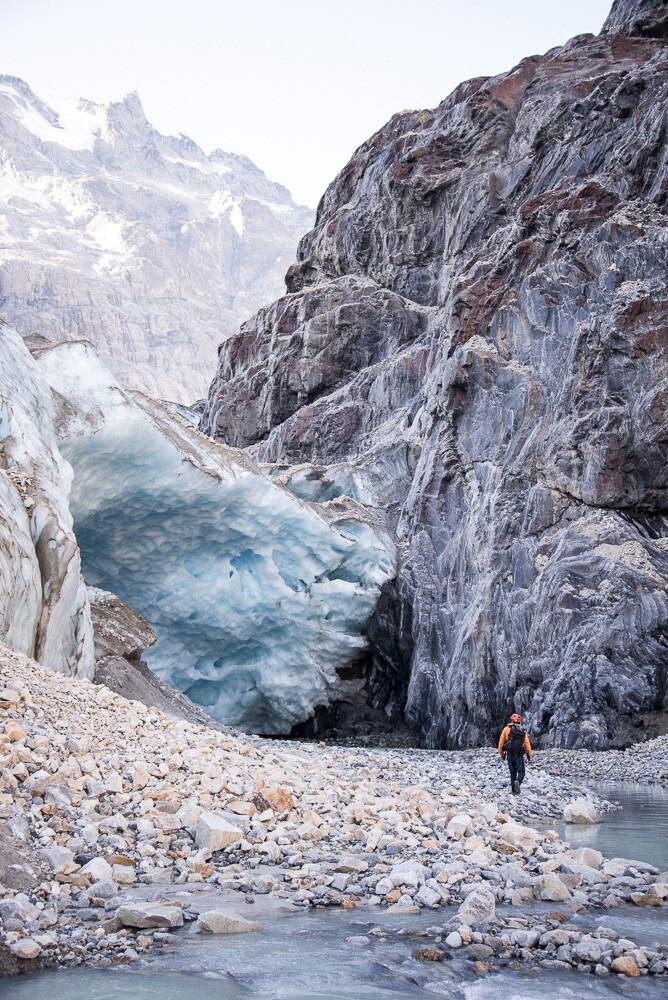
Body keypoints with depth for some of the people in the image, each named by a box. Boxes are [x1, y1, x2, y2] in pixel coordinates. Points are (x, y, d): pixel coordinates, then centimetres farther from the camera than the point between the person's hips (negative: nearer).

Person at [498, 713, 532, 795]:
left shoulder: (506, 729, 1)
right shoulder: (523, 731, 2)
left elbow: (501, 742, 1)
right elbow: (527, 743, -3)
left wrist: (501, 753, 9)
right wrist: (529, 754, 5)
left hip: (510, 754, 1)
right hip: (519, 755, -1)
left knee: (512, 772, 13)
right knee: (521, 772, 6)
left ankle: (514, 791, 10)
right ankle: (517, 782, -25)